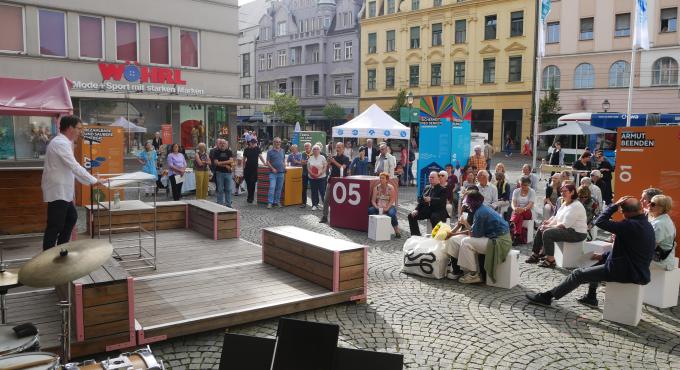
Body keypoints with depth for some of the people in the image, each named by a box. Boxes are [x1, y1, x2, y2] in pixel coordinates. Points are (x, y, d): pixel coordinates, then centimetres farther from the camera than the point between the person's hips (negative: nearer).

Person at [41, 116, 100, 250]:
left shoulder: (63, 143, 14)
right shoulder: (60, 143, -18)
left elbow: (70, 168, 18)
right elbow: (75, 166, -22)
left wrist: (90, 181, 15)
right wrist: (94, 180, -15)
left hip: (62, 191, 11)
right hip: (57, 191, -11)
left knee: (71, 217, 20)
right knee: (55, 226, -5)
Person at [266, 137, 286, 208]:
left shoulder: (282, 151, 13)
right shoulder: (270, 151, -2)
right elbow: (267, 162, -4)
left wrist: (284, 167, 5)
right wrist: (272, 168, -14)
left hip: (281, 172, 5)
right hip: (273, 173, -5)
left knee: (279, 188, 8)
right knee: (272, 187, -12)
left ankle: (277, 201, 18)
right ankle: (270, 202, -10)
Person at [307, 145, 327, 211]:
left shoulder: (322, 157, 0)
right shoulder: (310, 158, 9)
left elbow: (325, 167, -4)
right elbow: (308, 167, 9)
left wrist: (320, 173, -16)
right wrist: (311, 173, -9)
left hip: (321, 177, -3)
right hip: (312, 178, 3)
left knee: (322, 191, -6)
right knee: (314, 192, 5)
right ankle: (314, 205, 13)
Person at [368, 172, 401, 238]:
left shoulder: (391, 188, -3)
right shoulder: (376, 188, 5)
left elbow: (392, 200, -10)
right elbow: (373, 200, 0)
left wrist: (387, 208, -25)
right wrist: (376, 206, -20)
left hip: (389, 207, -3)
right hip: (378, 207, 3)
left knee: (392, 214, -36)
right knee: (370, 210, -27)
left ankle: (397, 232, -24)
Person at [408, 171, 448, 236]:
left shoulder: (442, 189, -3)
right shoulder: (427, 188, 17)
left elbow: (441, 201, -19)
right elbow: (421, 200, 15)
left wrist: (431, 199, -36)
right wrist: (416, 209, -2)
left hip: (438, 211, -6)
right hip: (426, 210, 7)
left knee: (434, 217, -39)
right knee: (411, 216, -8)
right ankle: (416, 235, -2)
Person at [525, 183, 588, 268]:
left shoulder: (575, 206, -18)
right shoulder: (564, 204, 14)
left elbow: (565, 225, -25)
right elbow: (557, 217, 15)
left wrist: (549, 227, -20)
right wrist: (549, 222, -6)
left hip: (577, 233, -10)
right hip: (568, 230, 10)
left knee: (547, 233, -25)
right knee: (541, 229, 6)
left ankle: (550, 260, -20)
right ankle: (535, 254, 10)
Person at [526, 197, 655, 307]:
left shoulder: (631, 225, -26)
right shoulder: (647, 225, 7)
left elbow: (600, 221, -26)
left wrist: (615, 205, -15)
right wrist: (604, 256, 13)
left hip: (623, 271, -9)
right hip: (638, 269, 9)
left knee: (579, 274, -2)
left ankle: (547, 296, 7)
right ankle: (591, 296, 36)